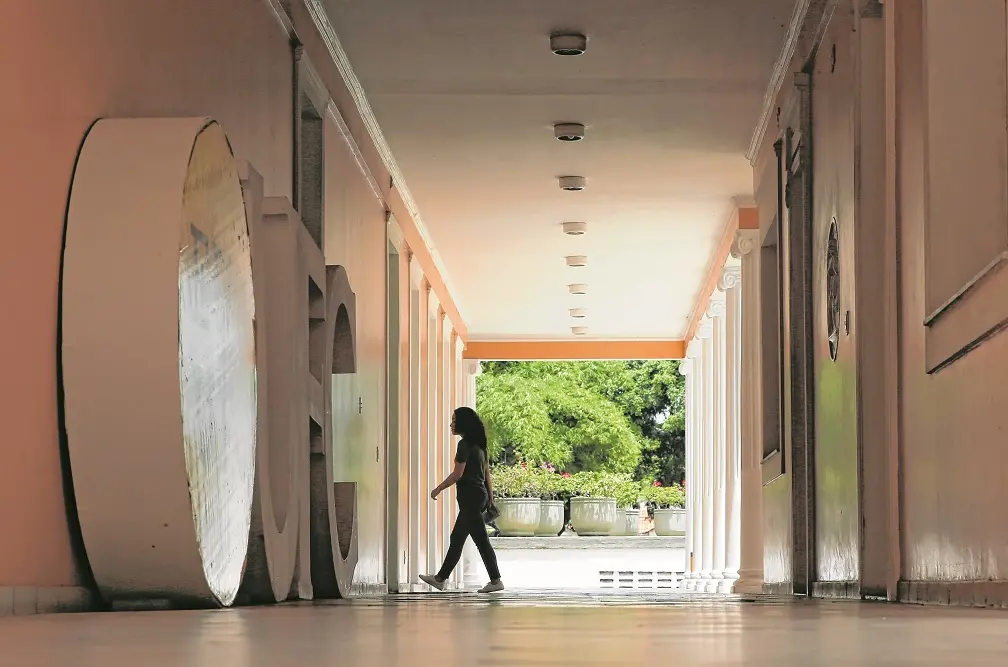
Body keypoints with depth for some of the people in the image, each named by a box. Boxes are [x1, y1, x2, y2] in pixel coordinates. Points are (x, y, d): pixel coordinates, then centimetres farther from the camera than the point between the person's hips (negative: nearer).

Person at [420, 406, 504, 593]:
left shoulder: (465, 444, -13)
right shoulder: (479, 445, 13)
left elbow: (457, 474, -16)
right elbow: (487, 473, 16)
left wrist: (438, 489, -5)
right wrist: (490, 498, 19)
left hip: (470, 495, -9)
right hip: (480, 494, 9)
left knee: (481, 539, -5)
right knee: (456, 539, 12)